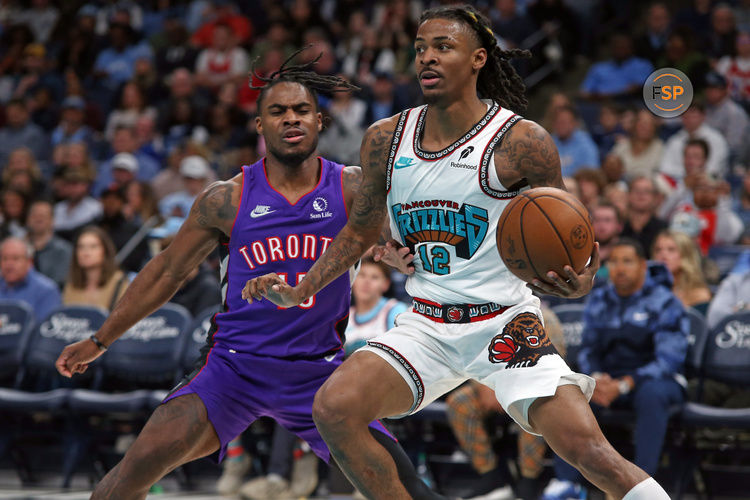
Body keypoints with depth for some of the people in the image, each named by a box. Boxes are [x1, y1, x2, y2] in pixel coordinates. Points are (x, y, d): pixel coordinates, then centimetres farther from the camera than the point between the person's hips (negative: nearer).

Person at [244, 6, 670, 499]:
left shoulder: (522, 142, -10)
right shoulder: (385, 140, 3)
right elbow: (361, 230, 18)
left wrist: (580, 283, -25)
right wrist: (300, 291, 7)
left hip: (505, 324, -4)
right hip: (426, 326, 4)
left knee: (587, 448, -20)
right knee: (333, 408, -18)